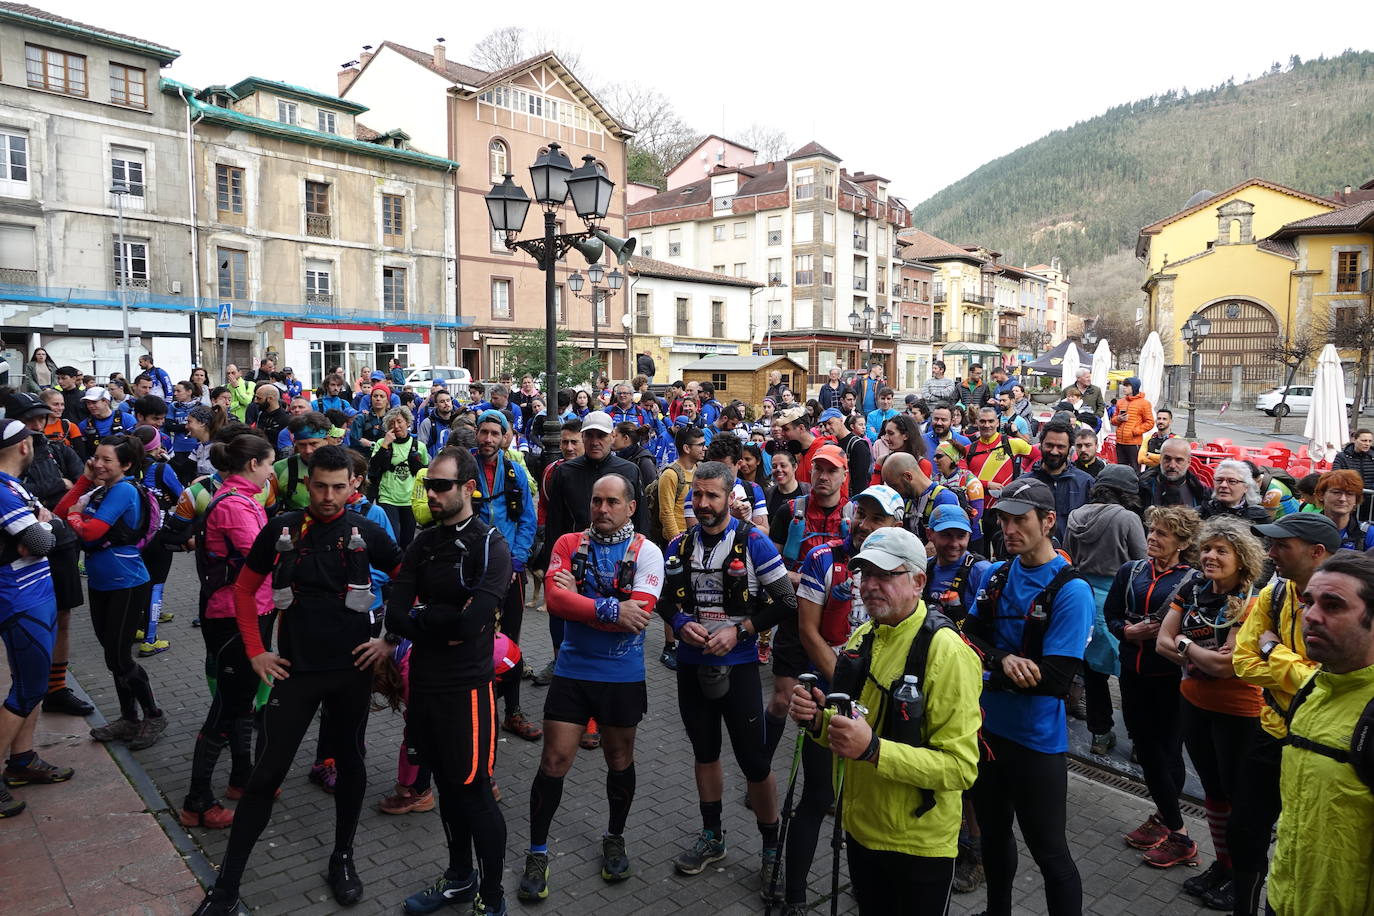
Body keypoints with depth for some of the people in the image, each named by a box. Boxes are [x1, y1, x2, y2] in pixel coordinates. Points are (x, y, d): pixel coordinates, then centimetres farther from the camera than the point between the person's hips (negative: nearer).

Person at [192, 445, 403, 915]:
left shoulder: (366, 532, -4)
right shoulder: (281, 529, -2)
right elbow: (245, 589, 8)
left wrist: (390, 637, -2)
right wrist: (255, 651, 1)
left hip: (353, 669, 0)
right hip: (296, 669, 0)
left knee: (350, 765, 13)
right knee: (266, 774, 3)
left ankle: (342, 857, 33)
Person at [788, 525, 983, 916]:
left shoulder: (946, 651, -22)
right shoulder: (861, 638, 2)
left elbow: (962, 766, -25)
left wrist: (873, 749, -35)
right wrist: (818, 719, -9)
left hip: (920, 844, -6)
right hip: (859, 828, 6)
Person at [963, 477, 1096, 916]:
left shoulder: (1071, 590, -17)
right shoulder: (995, 575, 1)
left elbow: (1056, 679, -23)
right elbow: (971, 636, -3)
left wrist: (986, 676, -18)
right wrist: (1005, 660, -23)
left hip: (1036, 740, -6)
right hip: (988, 728, 6)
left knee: (1050, 853, 8)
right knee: (993, 834, 24)